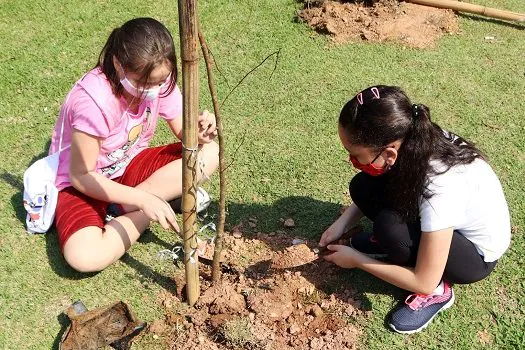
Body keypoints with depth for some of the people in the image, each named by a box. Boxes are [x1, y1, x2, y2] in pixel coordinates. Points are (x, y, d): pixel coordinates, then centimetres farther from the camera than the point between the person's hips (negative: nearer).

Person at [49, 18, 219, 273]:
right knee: (85, 257, -34)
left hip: (129, 166, 6)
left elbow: (182, 131, -6)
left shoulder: (158, 80, -14)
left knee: (210, 152, -15)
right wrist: (143, 200, -30)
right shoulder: (92, 101, -31)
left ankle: (123, 207, -12)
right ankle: (142, 212, -8)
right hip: (83, 182, -6)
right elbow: (80, 176, -24)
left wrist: (199, 132, -31)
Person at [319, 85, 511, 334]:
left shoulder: (440, 188, -40)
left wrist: (356, 260, -19)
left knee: (390, 227, -33)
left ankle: (437, 291, -7)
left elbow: (424, 282, -29)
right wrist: (342, 223, -10)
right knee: (363, 187, -16)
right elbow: (375, 191, 2)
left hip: (477, 255, -6)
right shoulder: (410, 144, -22)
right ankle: (388, 243, 10)